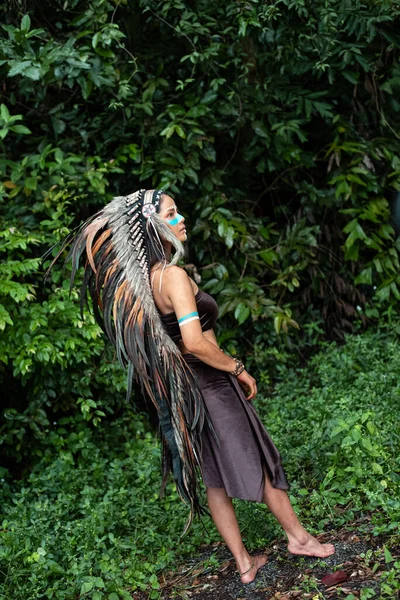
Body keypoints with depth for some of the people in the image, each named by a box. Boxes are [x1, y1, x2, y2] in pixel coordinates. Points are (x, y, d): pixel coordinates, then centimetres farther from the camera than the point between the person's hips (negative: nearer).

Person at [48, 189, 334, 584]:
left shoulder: (143, 278, 5)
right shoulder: (174, 276, -23)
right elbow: (195, 342, -30)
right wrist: (239, 369, -16)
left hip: (183, 389, 8)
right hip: (211, 384, -8)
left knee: (216, 477, 15)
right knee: (260, 463, 11)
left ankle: (244, 564, 26)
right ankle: (298, 537, 30)